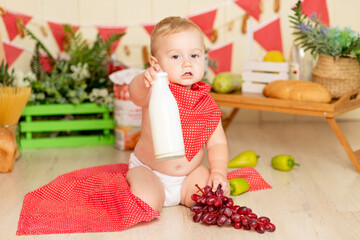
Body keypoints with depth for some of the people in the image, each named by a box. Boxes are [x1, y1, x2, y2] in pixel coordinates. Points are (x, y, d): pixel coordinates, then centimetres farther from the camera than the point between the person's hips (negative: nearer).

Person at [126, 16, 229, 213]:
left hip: (189, 175, 3)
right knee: (147, 203, -26)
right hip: (149, 170, -3)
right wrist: (144, 80, -64)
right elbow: (136, 95, -41)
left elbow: (217, 142, 0)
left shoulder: (207, 104, -4)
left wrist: (219, 172, -16)